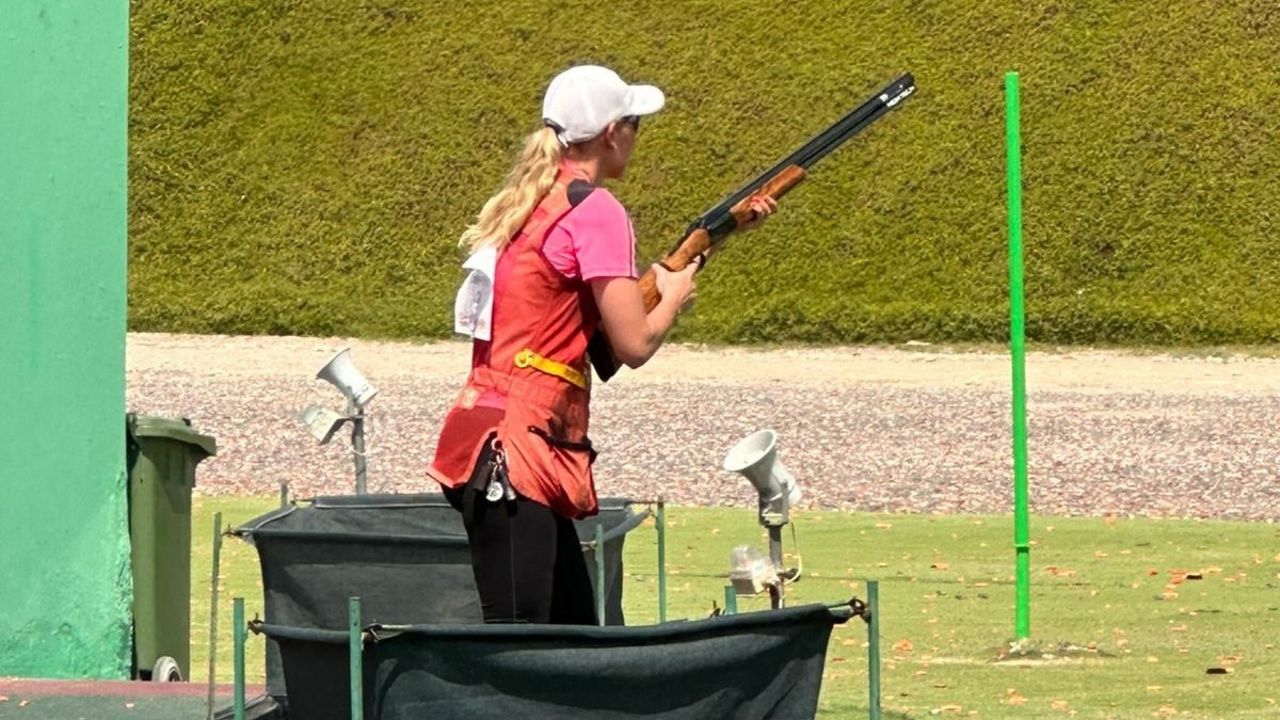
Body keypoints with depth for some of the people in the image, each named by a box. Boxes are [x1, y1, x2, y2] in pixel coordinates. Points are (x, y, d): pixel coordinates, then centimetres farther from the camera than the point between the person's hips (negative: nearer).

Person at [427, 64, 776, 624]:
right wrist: (674, 296, 8)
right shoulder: (594, 211, -10)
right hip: (512, 451, -10)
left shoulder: (531, 200, 17)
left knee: (576, 633, 12)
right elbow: (634, 343, -13)